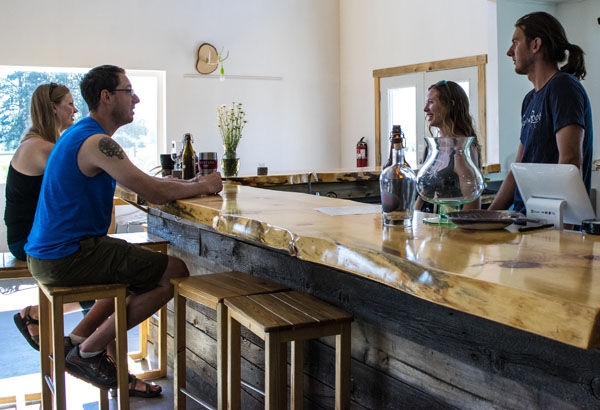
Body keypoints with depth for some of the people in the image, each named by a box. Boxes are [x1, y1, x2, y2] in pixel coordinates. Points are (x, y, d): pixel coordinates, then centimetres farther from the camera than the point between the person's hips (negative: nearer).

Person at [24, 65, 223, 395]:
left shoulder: (80, 134, 17)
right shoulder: (97, 142, -17)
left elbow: (140, 185, 20)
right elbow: (155, 193, -24)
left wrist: (191, 183, 9)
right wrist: (202, 186, -7)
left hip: (49, 252, 11)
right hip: (66, 257, -11)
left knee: (146, 267, 27)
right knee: (175, 273, -10)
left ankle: (81, 341, 20)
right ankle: (88, 352, -2)